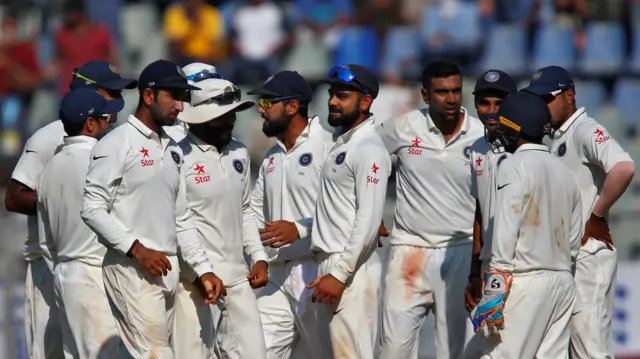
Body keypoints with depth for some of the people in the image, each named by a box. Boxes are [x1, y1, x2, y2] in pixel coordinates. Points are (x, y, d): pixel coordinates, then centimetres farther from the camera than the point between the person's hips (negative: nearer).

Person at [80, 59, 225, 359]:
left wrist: (204, 269, 12)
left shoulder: (173, 150, 17)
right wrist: (137, 249, -18)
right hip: (132, 269, -8)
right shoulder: (117, 144, -7)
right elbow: (92, 209, -12)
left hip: (168, 271, 8)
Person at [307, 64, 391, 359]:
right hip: (329, 266, 9)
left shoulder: (369, 149, -12)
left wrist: (340, 274, -22)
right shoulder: (340, 143, 16)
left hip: (351, 269, -9)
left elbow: (368, 221, -19)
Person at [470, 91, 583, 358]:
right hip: (563, 281, 8)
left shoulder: (514, 167, -8)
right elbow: (573, 241, 15)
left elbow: (506, 235, -14)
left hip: (526, 281, -8)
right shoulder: (565, 171, 14)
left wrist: (493, 292, -14)